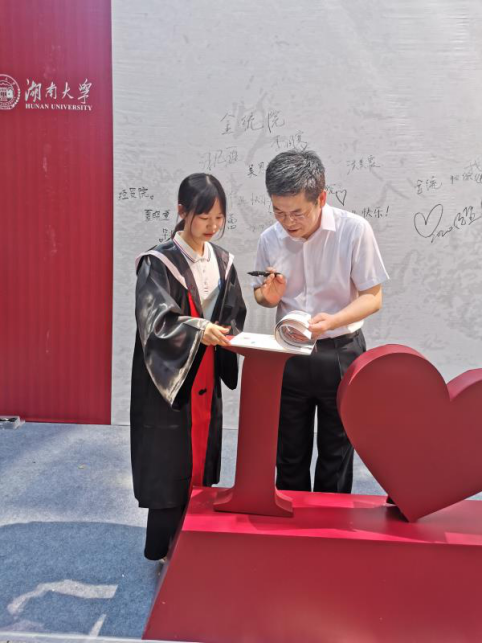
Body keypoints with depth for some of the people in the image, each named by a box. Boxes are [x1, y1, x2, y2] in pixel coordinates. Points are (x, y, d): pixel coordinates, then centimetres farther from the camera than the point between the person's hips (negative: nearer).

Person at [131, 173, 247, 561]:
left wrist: (227, 336, -12)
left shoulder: (223, 263, 8)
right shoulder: (159, 263, -10)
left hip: (207, 378, 6)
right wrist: (198, 330, -37)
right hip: (168, 378, -5)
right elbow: (156, 322, -21)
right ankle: (167, 553, 20)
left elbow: (234, 317, 10)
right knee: (170, 466, 1)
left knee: (203, 462, 13)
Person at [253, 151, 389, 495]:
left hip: (341, 354, -2)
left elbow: (373, 297, -11)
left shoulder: (355, 230, -16)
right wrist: (269, 296, -14)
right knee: (290, 453, 16)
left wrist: (333, 320, -30)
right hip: (289, 354, 3)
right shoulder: (270, 239, -5)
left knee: (336, 453, 12)